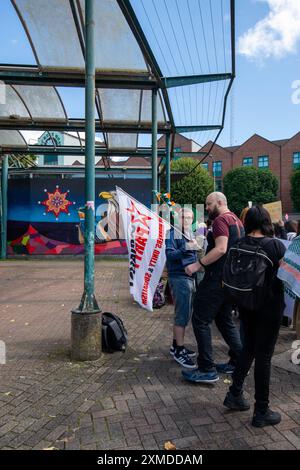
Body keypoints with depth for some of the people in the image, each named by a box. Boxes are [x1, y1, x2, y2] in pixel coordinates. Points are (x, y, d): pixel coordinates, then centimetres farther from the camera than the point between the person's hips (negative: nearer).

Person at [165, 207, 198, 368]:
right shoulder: (173, 233, -8)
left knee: (185, 314, 15)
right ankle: (179, 351, 6)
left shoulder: (190, 234, 17)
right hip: (179, 278, -9)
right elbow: (170, 254, -19)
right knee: (182, 315, -6)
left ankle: (176, 345, 28)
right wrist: (186, 249, -30)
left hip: (190, 277, 9)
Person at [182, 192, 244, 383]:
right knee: (225, 319, 19)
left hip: (217, 278, -10)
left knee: (201, 321, -5)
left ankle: (207, 370, -2)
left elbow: (221, 248, -24)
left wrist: (198, 264, -22)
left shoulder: (221, 220, -11)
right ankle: (237, 362, 25)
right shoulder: (237, 221, 18)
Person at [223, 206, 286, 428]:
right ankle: (261, 411, 19)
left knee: (249, 347, 22)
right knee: (264, 355, 5)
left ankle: (235, 394, 29)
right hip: (270, 305, -4)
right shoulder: (276, 245, -14)